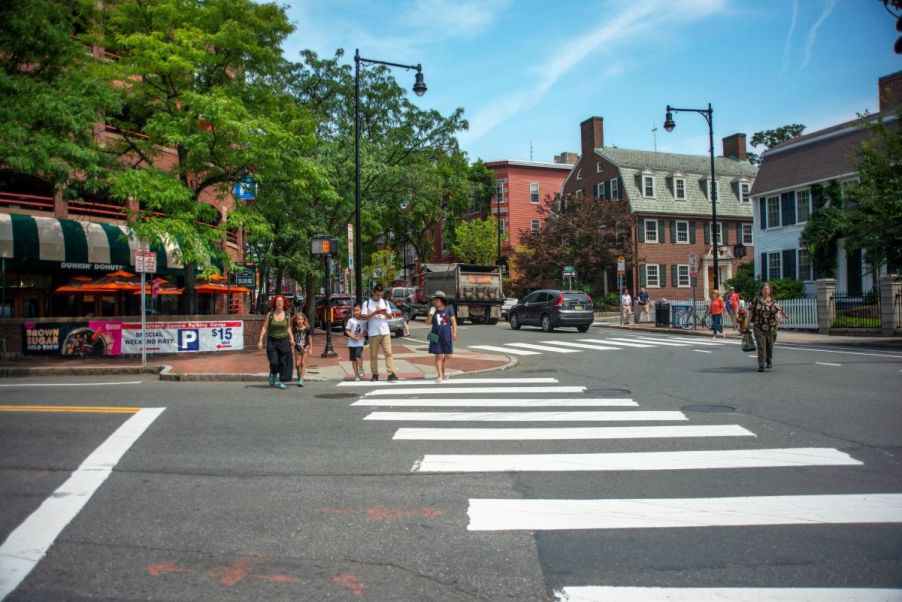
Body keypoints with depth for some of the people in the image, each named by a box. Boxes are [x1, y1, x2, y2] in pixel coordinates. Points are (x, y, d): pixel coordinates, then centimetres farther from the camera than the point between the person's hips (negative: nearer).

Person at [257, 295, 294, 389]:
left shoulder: (287, 315, 1)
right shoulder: (270, 314, -5)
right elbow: (264, 328, -3)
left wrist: (291, 338, 3)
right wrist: (260, 340, -8)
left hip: (284, 341, 2)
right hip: (272, 340, -1)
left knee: (283, 362, -1)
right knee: (274, 362, -9)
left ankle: (282, 382, 11)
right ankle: (273, 375, 23)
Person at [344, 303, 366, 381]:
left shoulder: (364, 321, 3)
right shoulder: (351, 320, 5)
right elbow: (347, 330, 4)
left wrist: (361, 335, -13)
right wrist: (352, 336, -11)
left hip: (360, 342, -2)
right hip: (351, 343, 2)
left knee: (358, 356, -22)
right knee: (353, 359, 5)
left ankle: (361, 368, 3)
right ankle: (356, 375, 15)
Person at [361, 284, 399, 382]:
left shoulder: (384, 302, 12)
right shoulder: (367, 303, 2)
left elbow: (390, 316, 13)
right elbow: (363, 317, -6)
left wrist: (385, 313, -9)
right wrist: (375, 313, -17)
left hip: (385, 332, 2)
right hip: (373, 333, -2)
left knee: (388, 353, -7)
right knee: (373, 355, 4)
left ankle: (391, 373, -11)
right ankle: (375, 374, 12)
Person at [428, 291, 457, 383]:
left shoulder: (449, 309, -3)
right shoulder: (433, 310, 1)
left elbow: (453, 321, -4)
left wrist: (455, 332, -13)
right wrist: (430, 315, -15)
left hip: (447, 336, 0)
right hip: (436, 336, 0)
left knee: (447, 355, 8)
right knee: (439, 356, -2)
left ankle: (442, 372, 31)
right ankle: (440, 376, 6)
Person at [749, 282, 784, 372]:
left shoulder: (773, 301, 4)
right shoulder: (756, 300, 2)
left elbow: (778, 311, 3)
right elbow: (751, 312, 5)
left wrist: (778, 317, -17)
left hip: (771, 327, 2)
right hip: (758, 327, -2)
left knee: (769, 345, 14)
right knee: (761, 346, -8)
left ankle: (769, 362, 37)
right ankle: (761, 365, -7)